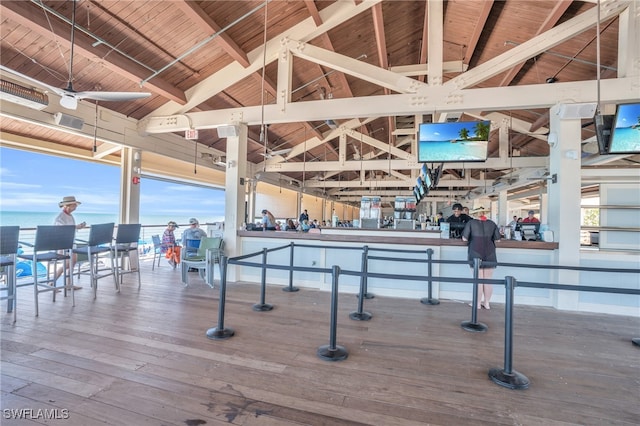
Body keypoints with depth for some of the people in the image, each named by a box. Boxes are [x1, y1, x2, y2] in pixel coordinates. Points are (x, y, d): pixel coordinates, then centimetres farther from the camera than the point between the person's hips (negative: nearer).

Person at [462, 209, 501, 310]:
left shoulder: (471, 223, 1)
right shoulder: (492, 223, 8)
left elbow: (464, 238, -1)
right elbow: (497, 239, 8)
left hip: (475, 254, -2)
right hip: (490, 254, 2)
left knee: (478, 280, 3)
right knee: (488, 280, 10)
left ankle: (478, 304, 10)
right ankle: (487, 303, 20)